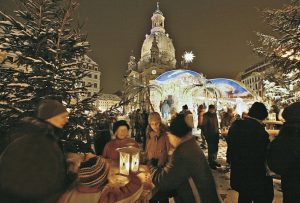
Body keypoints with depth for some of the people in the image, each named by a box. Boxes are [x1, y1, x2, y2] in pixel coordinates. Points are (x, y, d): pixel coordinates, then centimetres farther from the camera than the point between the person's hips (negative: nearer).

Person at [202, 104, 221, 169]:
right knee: (211, 149, -1)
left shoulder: (215, 114, 8)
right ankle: (211, 163, 12)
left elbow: (217, 124, 14)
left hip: (215, 134, 7)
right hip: (209, 135, -7)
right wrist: (206, 135, -16)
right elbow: (204, 126, -14)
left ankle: (214, 161, 28)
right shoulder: (206, 116, -12)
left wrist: (217, 132, 9)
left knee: (215, 148, 13)